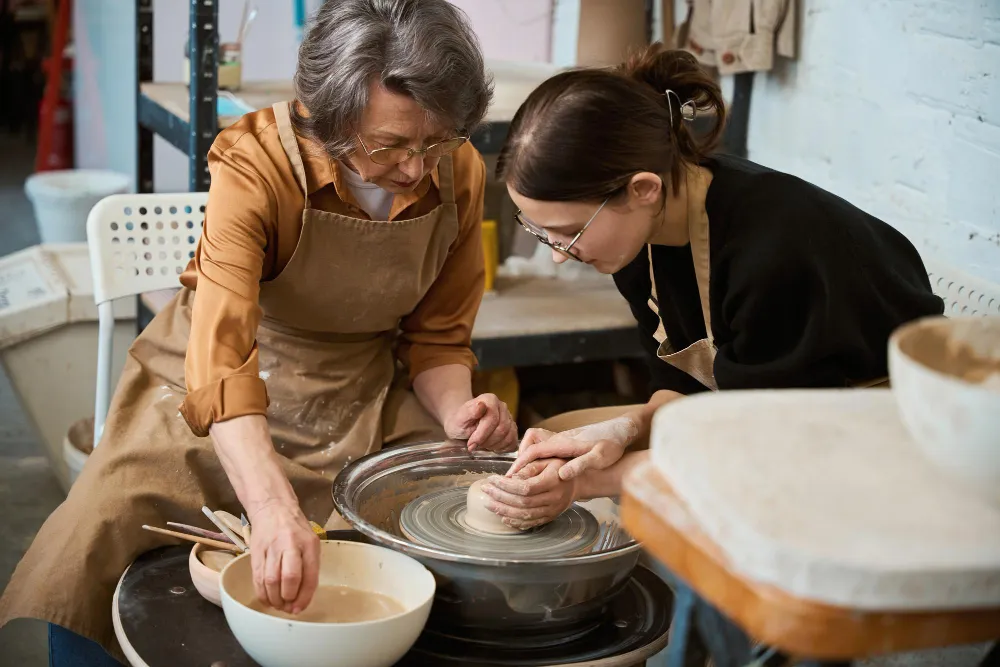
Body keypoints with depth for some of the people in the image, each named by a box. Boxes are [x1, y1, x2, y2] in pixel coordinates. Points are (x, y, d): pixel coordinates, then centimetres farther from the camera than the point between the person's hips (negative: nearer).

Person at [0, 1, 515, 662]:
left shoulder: (459, 172, -10)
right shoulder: (256, 162, -26)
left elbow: (436, 335, 2)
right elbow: (222, 350, -39)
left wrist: (458, 411, -20)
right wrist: (274, 507, -54)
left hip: (365, 397, 4)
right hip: (220, 405, -3)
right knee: (94, 537, -23)